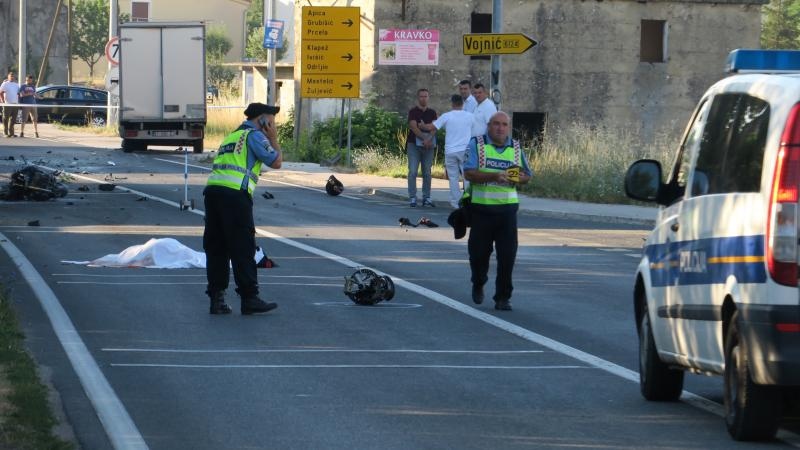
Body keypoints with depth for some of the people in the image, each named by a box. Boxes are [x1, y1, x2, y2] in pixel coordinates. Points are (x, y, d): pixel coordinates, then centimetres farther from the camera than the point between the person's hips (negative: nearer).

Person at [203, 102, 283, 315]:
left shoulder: (231, 136, 30)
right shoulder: (254, 135, 4)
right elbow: (276, 162, 2)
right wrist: (273, 139, 16)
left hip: (212, 189, 8)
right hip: (234, 194, -8)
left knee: (216, 248, 9)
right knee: (242, 249, -4)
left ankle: (216, 298, 8)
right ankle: (249, 298, -2)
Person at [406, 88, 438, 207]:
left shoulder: (432, 112, 12)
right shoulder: (413, 112, 2)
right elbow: (414, 128, -9)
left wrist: (429, 140, -17)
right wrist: (424, 138, -20)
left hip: (428, 145, 3)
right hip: (414, 144, -3)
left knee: (427, 172, 4)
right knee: (413, 171, -8)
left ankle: (426, 197, 8)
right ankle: (412, 197, -7)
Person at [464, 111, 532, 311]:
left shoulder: (516, 148, 10)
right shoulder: (476, 144, -1)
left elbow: (527, 175, 18)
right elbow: (469, 173, -13)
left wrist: (518, 178, -6)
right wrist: (494, 176, -26)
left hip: (507, 209, 2)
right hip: (481, 208, -2)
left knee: (507, 255, -5)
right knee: (479, 251, 8)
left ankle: (502, 297, 4)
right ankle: (478, 285, 36)